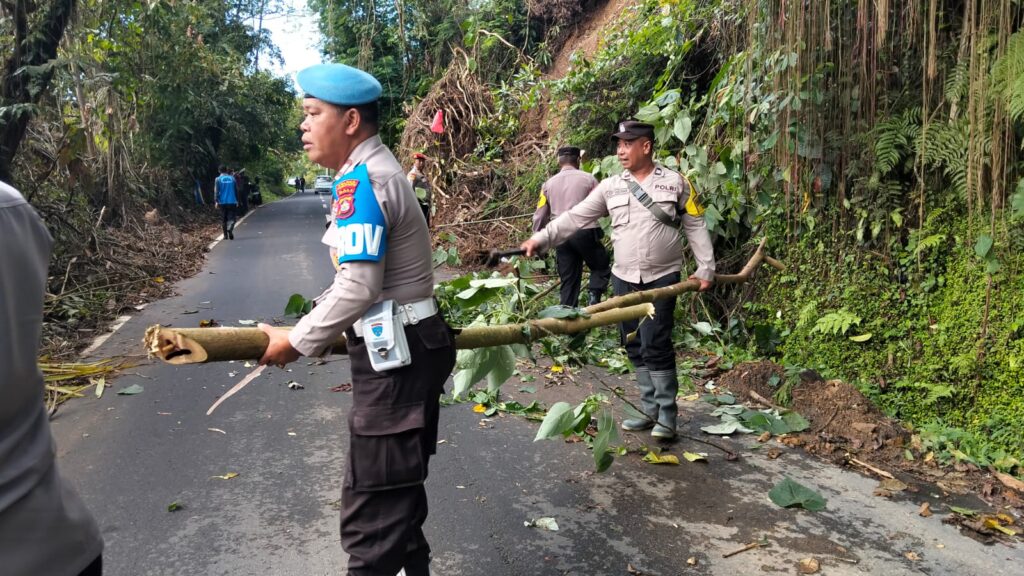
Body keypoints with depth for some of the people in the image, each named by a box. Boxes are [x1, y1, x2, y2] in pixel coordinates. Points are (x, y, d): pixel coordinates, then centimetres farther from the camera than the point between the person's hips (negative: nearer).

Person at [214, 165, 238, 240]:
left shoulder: (218, 179, 0)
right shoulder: (232, 178, 5)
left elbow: (216, 191, -6)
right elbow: (236, 190, 9)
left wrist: (216, 201, -7)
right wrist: (237, 201, 16)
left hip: (222, 202, 0)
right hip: (232, 202, 0)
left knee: (224, 219, 10)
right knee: (231, 217, 0)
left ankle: (225, 235, 15)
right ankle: (230, 229, -29)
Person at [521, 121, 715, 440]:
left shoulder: (675, 182, -1)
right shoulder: (610, 187, 5)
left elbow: (695, 226, 2)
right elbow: (576, 216, 1)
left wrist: (705, 267, -3)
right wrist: (542, 238, -9)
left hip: (662, 278, -4)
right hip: (624, 279, 4)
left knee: (656, 346, -9)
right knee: (634, 347, 8)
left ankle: (667, 415, 4)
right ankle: (651, 410, 21)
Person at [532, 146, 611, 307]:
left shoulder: (549, 184, 10)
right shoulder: (588, 179, 0)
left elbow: (539, 216, 13)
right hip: (585, 232, -3)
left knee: (568, 281, 10)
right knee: (601, 266, 13)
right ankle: (594, 296, -11)